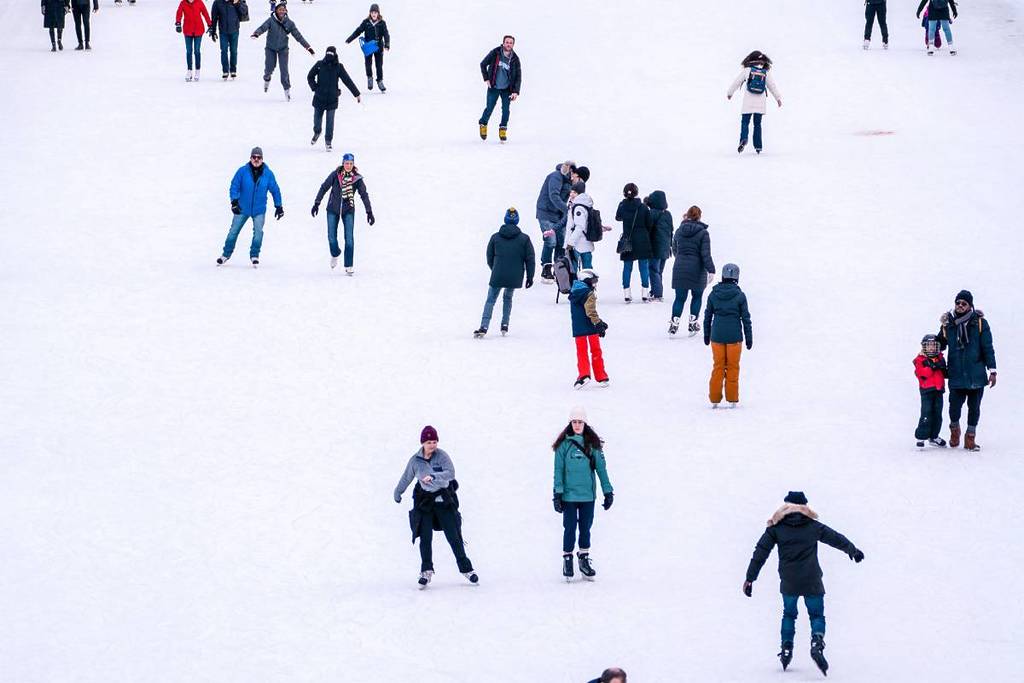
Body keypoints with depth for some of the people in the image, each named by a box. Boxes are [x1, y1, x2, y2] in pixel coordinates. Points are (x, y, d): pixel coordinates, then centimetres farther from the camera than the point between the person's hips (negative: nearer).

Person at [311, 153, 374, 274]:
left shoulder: (357, 178, -7)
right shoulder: (335, 175, -8)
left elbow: (364, 195, -3)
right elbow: (324, 188, -2)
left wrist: (369, 212, -6)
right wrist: (316, 204, -5)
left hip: (348, 210, -1)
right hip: (333, 209, 1)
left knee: (349, 238, -9)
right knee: (331, 237, 2)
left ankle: (349, 266, -2)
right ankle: (335, 254, 35)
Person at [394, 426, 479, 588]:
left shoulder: (441, 456, -10)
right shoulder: (415, 460, -2)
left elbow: (450, 473, -24)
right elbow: (406, 478, 13)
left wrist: (433, 477, -38)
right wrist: (397, 494, 25)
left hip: (444, 499, -2)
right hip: (424, 500, 2)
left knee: (454, 536, -2)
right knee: (425, 537, -7)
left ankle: (466, 569, 8)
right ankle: (426, 571, 2)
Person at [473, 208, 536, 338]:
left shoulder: (495, 237, 1)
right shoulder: (524, 239, -2)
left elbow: (489, 258, 9)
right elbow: (530, 259, 0)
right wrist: (530, 277, 9)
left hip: (497, 277, -1)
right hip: (515, 277, 1)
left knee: (490, 300, 5)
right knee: (508, 298, 23)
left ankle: (483, 327, -9)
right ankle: (505, 325, 17)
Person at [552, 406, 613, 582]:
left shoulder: (593, 444, 4)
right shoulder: (564, 444, 0)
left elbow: (601, 467, 6)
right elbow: (558, 469, 0)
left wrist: (608, 491, 4)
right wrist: (557, 493, -6)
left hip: (588, 494, 2)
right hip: (569, 494, -2)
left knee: (585, 528, 7)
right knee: (570, 528, -2)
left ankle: (584, 559, 18)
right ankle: (567, 559, 8)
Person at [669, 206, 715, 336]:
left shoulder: (679, 231, 4)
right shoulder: (702, 233, -9)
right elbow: (706, 254, -13)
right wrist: (711, 270, -11)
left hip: (679, 269, 3)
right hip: (697, 270, -3)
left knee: (680, 297, 8)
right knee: (697, 296, 14)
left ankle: (674, 322, -2)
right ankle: (692, 323, 12)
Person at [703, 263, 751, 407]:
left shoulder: (713, 294, -2)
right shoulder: (740, 296, -8)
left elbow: (708, 316, 5)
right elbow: (745, 318, -4)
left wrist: (706, 335, 16)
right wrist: (749, 338, 4)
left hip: (717, 336, 2)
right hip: (734, 336, -2)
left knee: (718, 367, 11)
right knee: (733, 367, 9)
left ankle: (714, 399, 11)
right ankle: (732, 399, 10)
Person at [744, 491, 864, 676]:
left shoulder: (776, 528, 2)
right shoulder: (813, 526, 2)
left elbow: (760, 552, -1)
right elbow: (836, 538, 13)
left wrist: (750, 578, 1)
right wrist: (853, 550, 31)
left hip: (788, 582, 1)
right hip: (812, 582, -1)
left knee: (789, 614, 22)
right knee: (817, 615, 8)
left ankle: (786, 649, 14)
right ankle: (817, 643, -20)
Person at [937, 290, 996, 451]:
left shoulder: (980, 323, 0)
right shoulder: (948, 324, 4)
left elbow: (988, 348, 1)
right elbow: (939, 346, 20)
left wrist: (992, 371, -3)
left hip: (976, 375, -1)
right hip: (956, 376, 1)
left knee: (974, 408, 6)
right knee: (954, 407, -3)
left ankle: (970, 438, 20)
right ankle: (954, 430, 26)